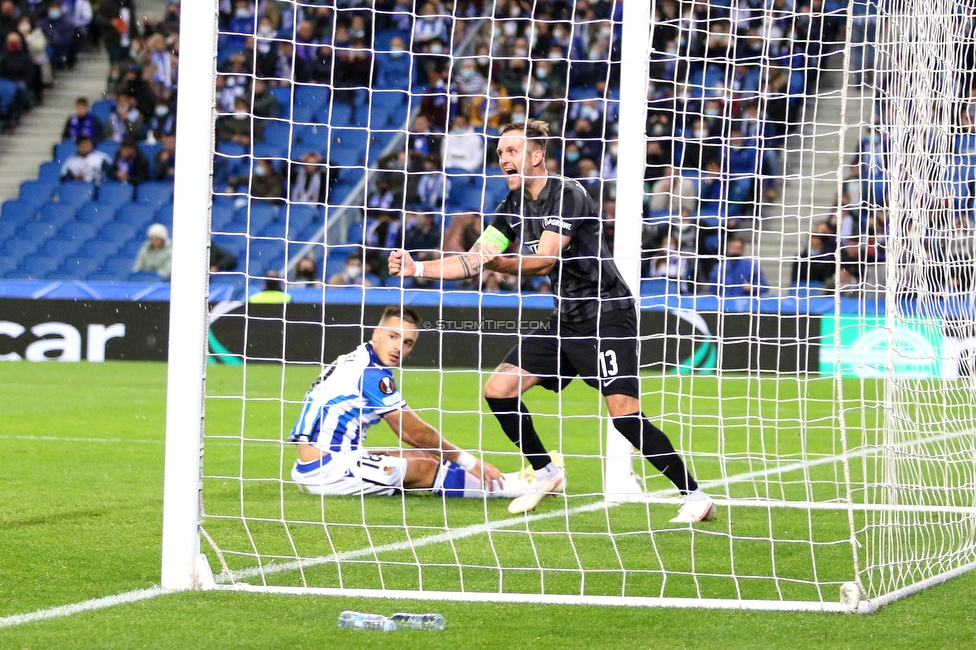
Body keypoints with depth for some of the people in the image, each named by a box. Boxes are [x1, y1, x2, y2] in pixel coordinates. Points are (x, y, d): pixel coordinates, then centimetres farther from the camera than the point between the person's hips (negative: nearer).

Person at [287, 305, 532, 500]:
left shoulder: (357, 362, 14)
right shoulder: (372, 373, -15)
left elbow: (407, 432, 16)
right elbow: (416, 432, -10)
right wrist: (471, 462, 1)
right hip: (327, 471, -9)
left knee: (421, 457, 11)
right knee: (424, 468, -5)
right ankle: (522, 487, -4)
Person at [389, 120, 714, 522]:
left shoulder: (567, 195, -16)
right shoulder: (514, 207, 8)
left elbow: (546, 260, -27)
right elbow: (473, 261, 8)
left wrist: (500, 263, -42)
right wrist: (417, 268, -5)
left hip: (607, 316, -8)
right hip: (566, 319, 8)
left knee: (624, 413, -20)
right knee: (499, 389, -1)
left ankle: (694, 495, -11)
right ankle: (546, 473, 17)